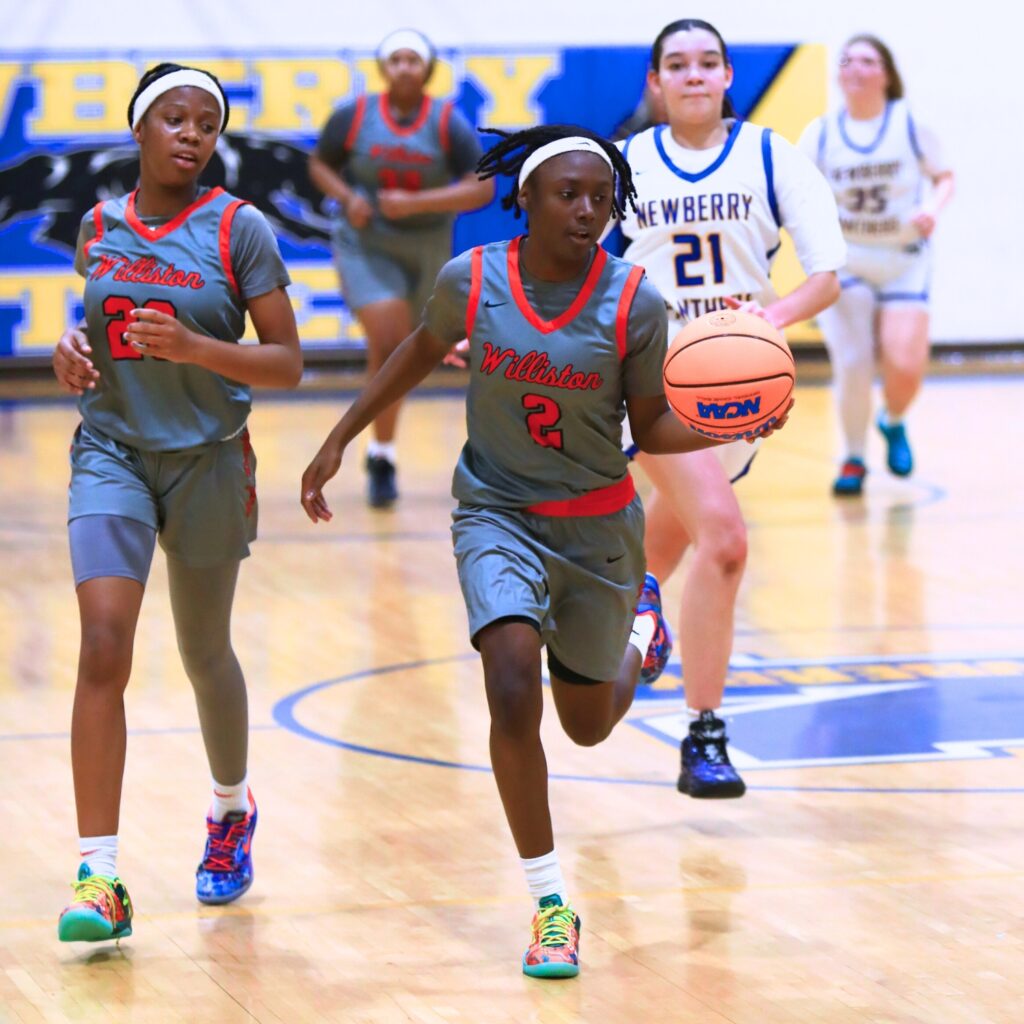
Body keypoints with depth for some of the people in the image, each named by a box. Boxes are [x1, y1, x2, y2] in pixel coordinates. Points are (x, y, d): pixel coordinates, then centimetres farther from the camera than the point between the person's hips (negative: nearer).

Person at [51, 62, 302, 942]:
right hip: (112, 452, 1)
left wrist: (196, 347, -23)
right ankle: (101, 879, -18)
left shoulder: (238, 229, -7)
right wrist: (74, 351, -2)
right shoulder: (99, 226, 4)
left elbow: (287, 365, -7)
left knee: (206, 653, 14)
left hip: (208, 462, -1)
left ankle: (232, 810, 45)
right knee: (104, 648, -16)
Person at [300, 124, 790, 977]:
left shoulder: (635, 304, -16)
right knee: (513, 696, -23)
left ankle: (639, 625, 54)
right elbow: (422, 353, 8)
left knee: (588, 723, 17)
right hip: (499, 515, -1)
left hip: (600, 524, 1)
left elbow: (653, 427, -5)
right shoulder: (471, 281, -13)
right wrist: (340, 439, 9)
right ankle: (551, 905, -10)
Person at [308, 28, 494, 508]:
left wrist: (416, 203, -25)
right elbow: (319, 164, 7)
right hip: (366, 246, -2)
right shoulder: (354, 117, -7)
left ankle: (381, 454, 41)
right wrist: (347, 197, -14)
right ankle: (382, 458, -10)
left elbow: (482, 188, -15)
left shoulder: (448, 124, -9)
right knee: (388, 343, -20)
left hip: (427, 250, 2)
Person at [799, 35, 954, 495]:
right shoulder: (821, 133, -2)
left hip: (904, 262, 0)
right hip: (844, 263, 1)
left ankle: (893, 423, 23)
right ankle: (853, 459, 13)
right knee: (852, 363, -10)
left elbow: (944, 177, 4)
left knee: (905, 366, -13)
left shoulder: (909, 123, -5)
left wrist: (932, 207, -16)